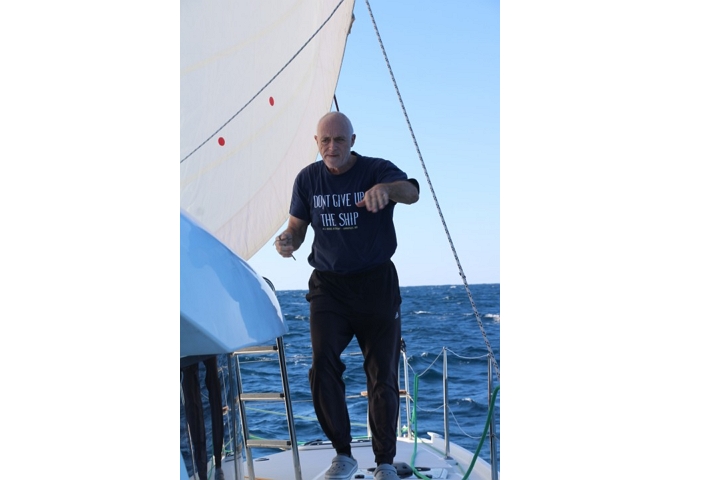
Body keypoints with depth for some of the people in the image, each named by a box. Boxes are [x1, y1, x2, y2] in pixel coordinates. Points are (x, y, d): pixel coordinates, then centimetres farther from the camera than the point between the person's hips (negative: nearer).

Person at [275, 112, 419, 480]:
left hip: (376, 283, -2)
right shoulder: (308, 179, 4)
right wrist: (287, 241, -15)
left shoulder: (377, 170, -8)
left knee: (383, 375, 2)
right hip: (328, 285, 2)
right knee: (322, 366, -13)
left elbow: (412, 192, -28)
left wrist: (385, 189, -52)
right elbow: (297, 227, 10)